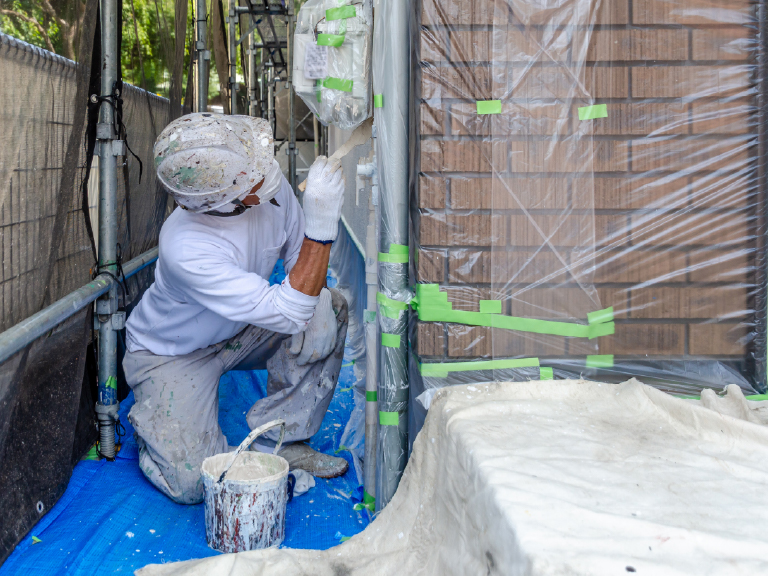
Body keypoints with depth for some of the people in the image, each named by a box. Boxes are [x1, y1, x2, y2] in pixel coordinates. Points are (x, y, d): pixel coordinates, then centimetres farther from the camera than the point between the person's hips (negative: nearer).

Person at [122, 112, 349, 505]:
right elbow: (289, 315, -40)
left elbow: (301, 256, -4)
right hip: (172, 354, -5)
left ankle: (277, 442, -5)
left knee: (327, 310, -20)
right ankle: (149, 416, 16)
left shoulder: (270, 186, -21)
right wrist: (322, 226, -44)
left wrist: (319, 301, -26)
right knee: (191, 484, -18)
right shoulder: (184, 249, -39)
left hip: (240, 331, 6)